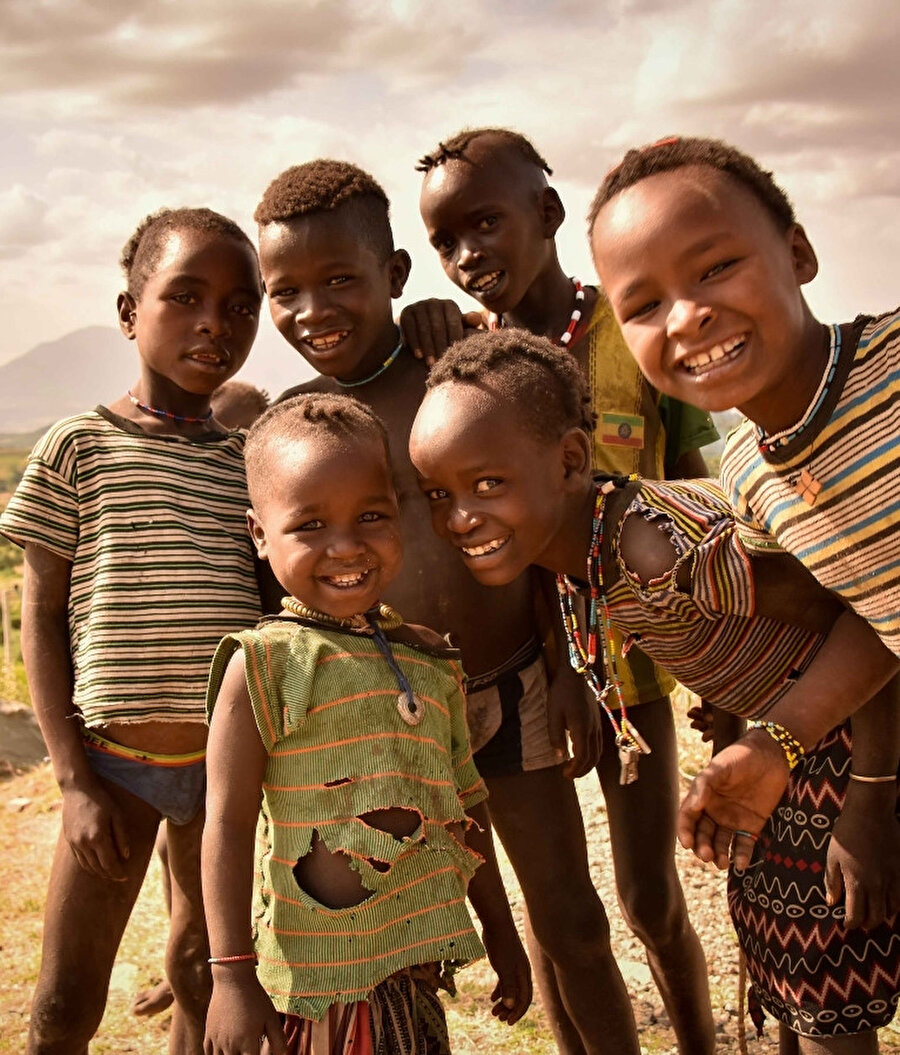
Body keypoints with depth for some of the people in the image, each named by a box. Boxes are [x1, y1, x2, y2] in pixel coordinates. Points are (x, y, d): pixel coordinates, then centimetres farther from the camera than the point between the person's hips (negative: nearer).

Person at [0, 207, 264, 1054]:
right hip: (114, 758, -3)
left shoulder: (250, 462, 6)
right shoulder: (78, 448, -4)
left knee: (201, 975, 18)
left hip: (227, 761, 3)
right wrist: (73, 780, -8)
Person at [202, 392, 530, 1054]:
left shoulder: (430, 663, 4)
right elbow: (228, 826, -14)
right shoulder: (263, 665, -12)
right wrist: (233, 974, -17)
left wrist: (501, 933, 19)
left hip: (416, 962, 5)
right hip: (315, 972, -5)